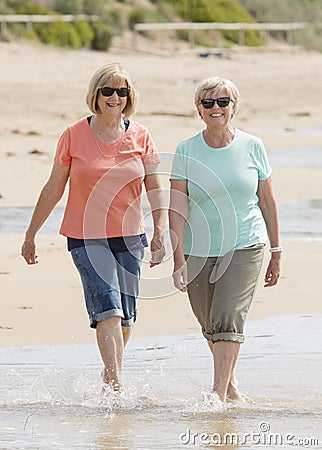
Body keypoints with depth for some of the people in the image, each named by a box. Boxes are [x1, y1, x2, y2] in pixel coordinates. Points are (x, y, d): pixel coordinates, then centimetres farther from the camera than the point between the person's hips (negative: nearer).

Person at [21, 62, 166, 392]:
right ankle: (117, 385, -20)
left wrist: (159, 232, -12)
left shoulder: (141, 136, 3)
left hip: (129, 237, 3)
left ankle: (108, 377, 27)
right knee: (108, 309, -17)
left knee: (125, 317, 6)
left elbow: (155, 189, 3)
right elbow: (53, 189, 6)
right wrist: (31, 235, 11)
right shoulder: (74, 135, -2)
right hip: (86, 237, -3)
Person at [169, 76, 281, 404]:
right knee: (210, 326, 11)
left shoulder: (252, 147, 0)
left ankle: (219, 395, -18)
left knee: (228, 319, -16)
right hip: (199, 250, 2)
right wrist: (178, 258, -16)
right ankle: (230, 383, 34)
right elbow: (177, 207, -7)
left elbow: (267, 201, 7)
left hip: (245, 247, -2)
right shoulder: (186, 151, -2)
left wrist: (276, 253, 9)